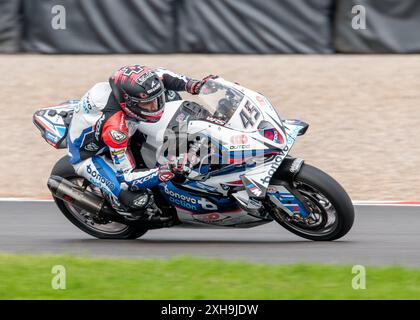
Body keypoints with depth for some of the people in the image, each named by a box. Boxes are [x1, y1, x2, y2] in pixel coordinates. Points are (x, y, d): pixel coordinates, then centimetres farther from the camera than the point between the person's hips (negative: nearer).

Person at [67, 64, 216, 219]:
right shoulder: (115, 127, -43)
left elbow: (158, 75, -3)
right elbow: (125, 176, -35)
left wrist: (192, 85, -17)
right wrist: (159, 174, -47)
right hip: (88, 156, -8)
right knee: (139, 200, -26)